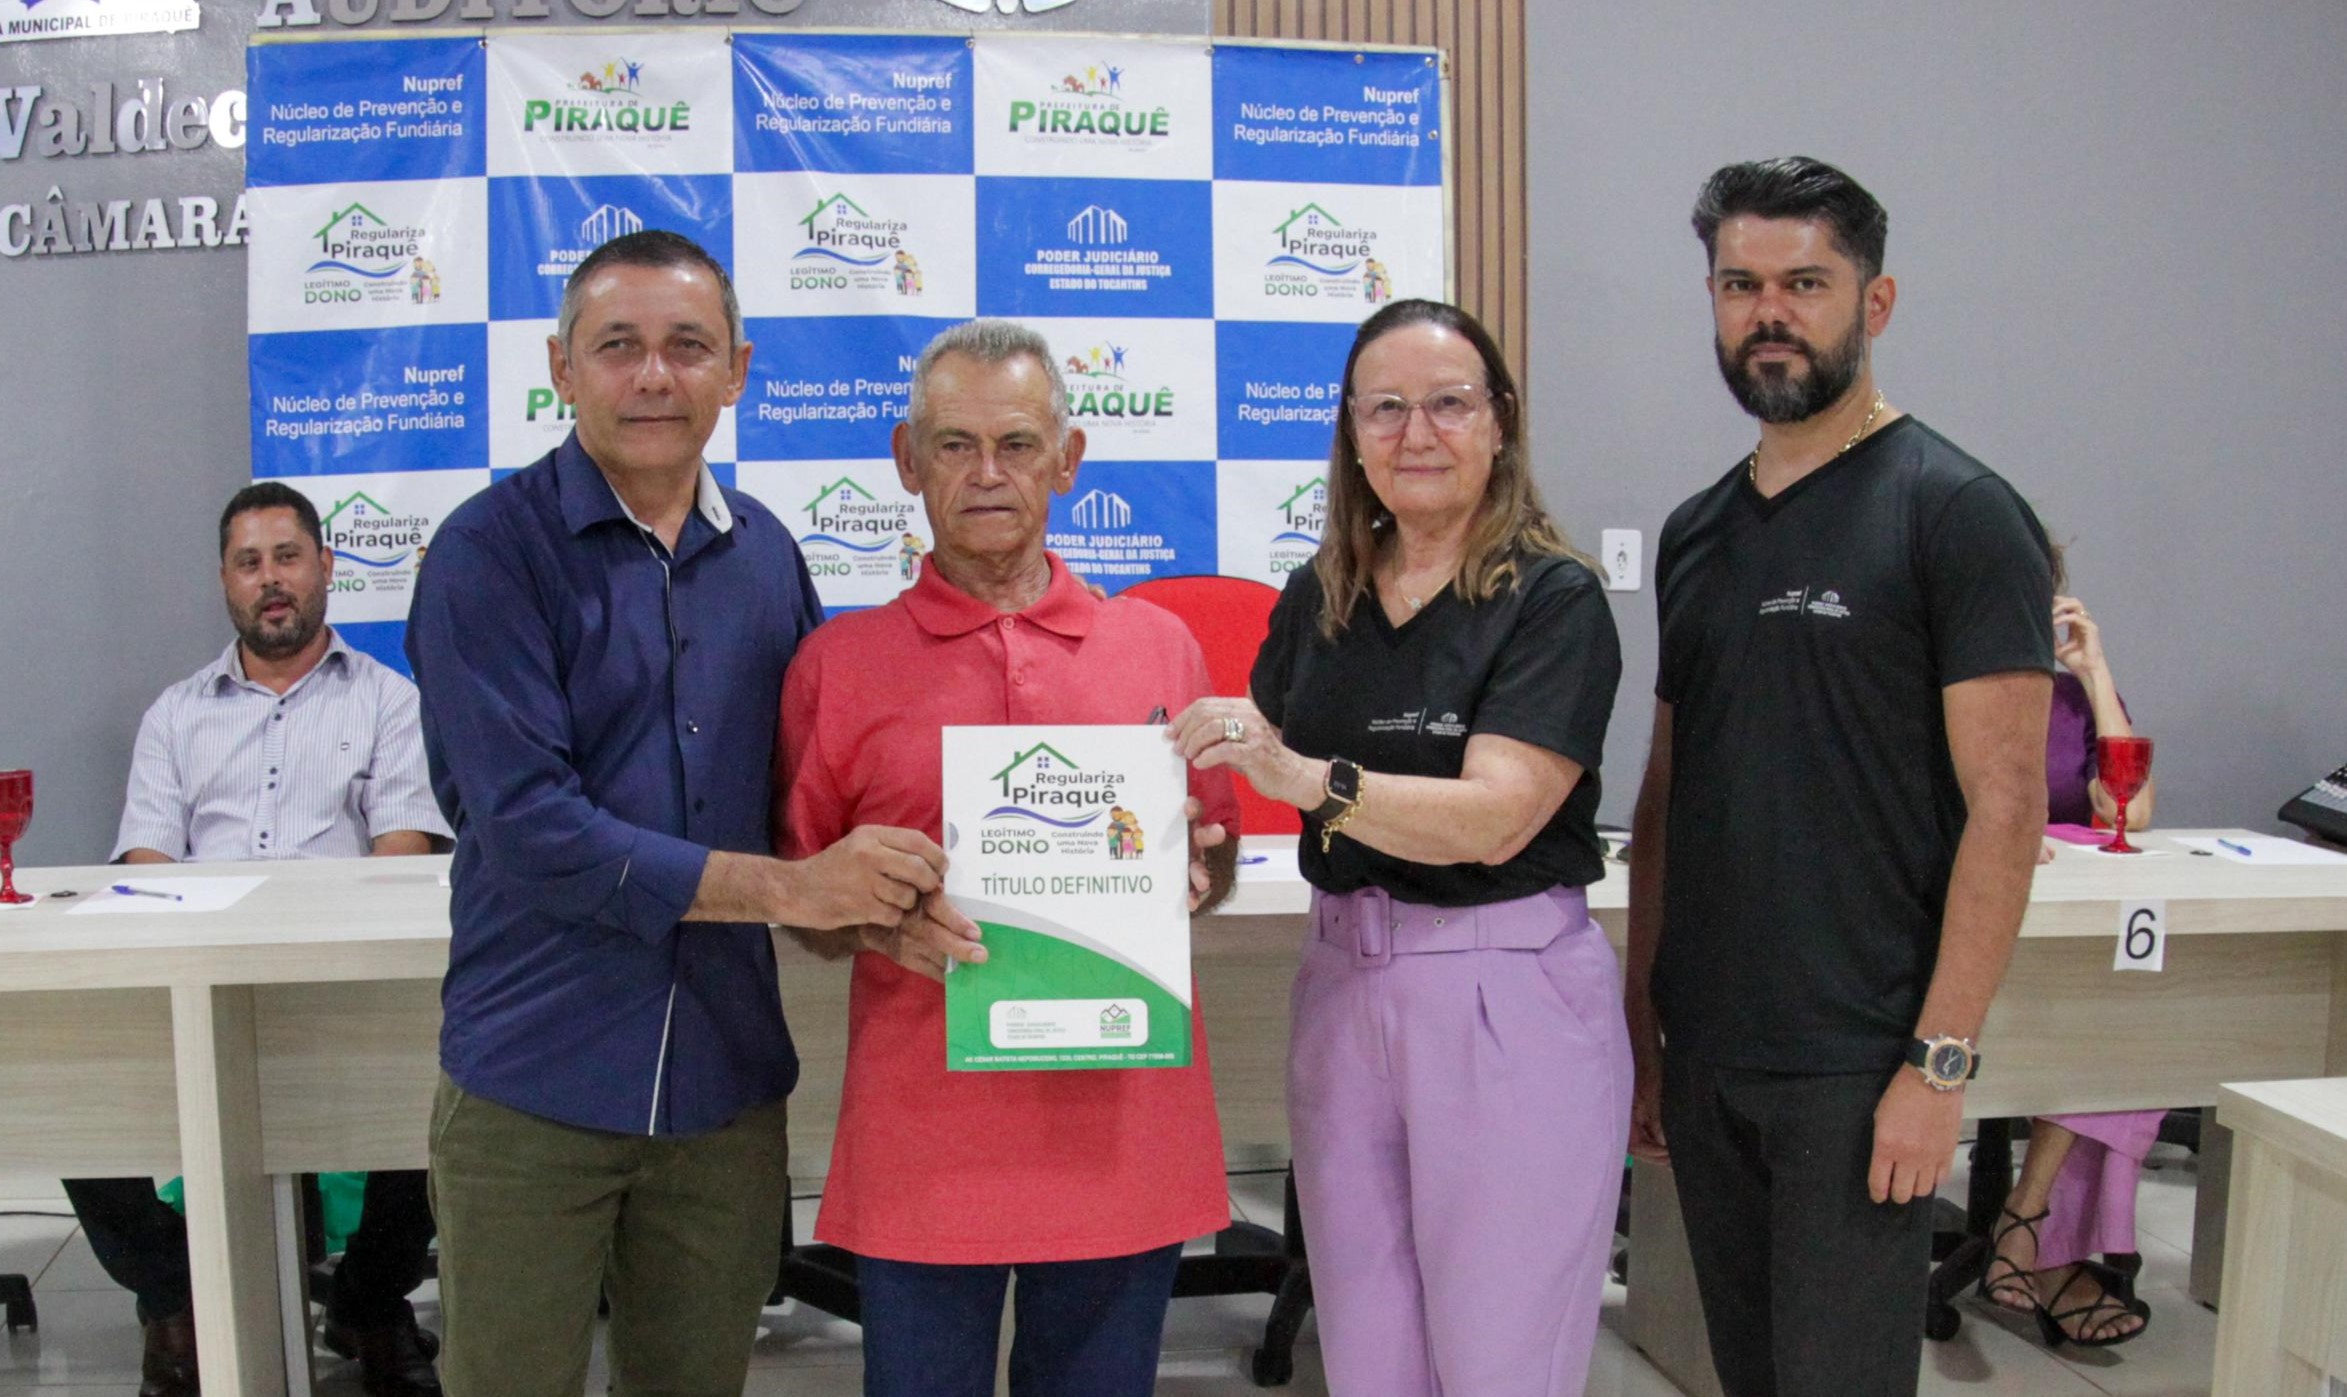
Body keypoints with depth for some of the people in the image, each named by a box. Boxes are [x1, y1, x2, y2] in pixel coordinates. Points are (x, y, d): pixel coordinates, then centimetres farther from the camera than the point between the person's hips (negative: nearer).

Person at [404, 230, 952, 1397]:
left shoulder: (766, 554, 7)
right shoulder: (493, 549, -9)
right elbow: (528, 825, -18)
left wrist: (880, 887, -4)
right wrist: (786, 886, -20)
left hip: (725, 1081, 4)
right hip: (534, 1080, -4)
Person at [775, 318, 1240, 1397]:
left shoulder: (1158, 645, 7)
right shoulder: (840, 662, 3)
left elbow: (1216, 856, 15)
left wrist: (1190, 876, -7)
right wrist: (879, 919, -14)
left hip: (1123, 1133, 2)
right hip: (922, 1142, -1)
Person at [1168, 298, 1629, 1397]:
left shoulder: (1554, 598, -8)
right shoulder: (1316, 599, 9)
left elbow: (1495, 816, -19)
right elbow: (1261, 780, 12)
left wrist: (1307, 777, -32)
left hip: (1509, 993, -5)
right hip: (1341, 978, 5)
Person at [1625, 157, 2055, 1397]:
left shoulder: (1956, 513, -7)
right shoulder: (1696, 533, 11)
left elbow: (2005, 806, -11)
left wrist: (1941, 1060, -16)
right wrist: (1641, 1027, 12)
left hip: (1857, 1065, -6)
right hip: (1705, 1059, 6)